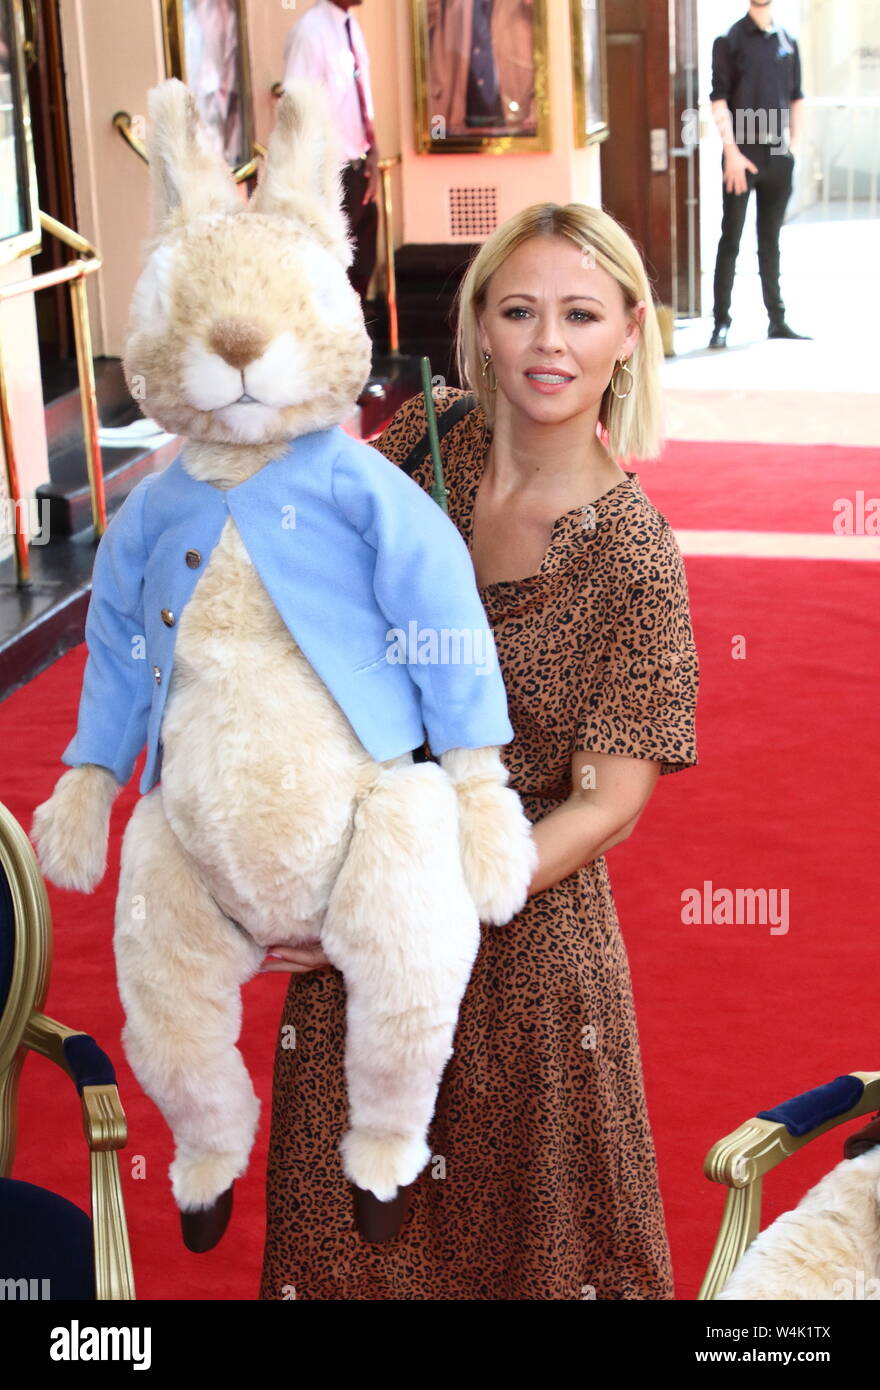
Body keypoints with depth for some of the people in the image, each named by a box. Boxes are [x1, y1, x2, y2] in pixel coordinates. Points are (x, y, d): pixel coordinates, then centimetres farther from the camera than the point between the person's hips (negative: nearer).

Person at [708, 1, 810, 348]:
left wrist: (795, 143, 7)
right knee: (730, 242, -2)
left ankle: (777, 319, 16)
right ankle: (721, 323, 1)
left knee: (770, 242, 11)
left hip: (778, 155, 4)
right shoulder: (730, 41, -3)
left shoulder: (787, 41, 10)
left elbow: (796, 97, 15)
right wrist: (731, 152, -14)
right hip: (742, 154, -4)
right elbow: (719, 99, -8)